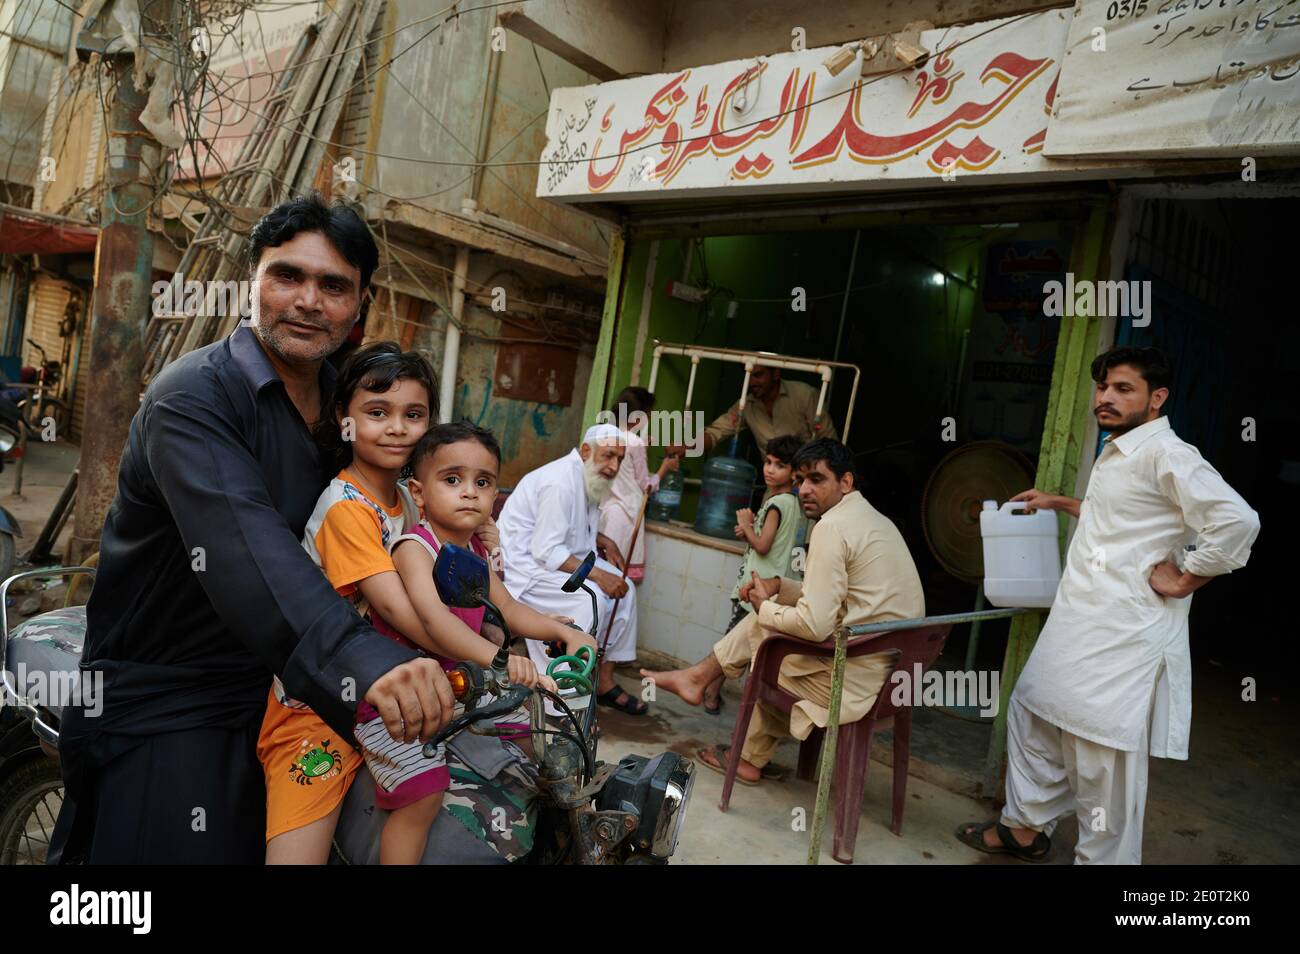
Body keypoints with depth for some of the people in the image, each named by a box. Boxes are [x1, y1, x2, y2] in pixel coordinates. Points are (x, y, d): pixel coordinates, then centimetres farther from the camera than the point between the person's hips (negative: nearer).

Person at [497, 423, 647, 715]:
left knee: (623, 590, 0)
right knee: (590, 598, -28)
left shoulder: (590, 478, 7)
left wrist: (605, 542, 6)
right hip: (524, 564, -10)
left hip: (558, 558, 10)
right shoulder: (560, 483, -25)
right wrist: (598, 575, -29)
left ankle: (604, 681, 6)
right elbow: (546, 551, -28)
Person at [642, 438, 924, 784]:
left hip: (859, 678, -9)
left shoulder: (832, 526, -19)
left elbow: (814, 625, -24)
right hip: (891, 664, 9)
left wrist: (765, 607, -5)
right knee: (769, 615, 16)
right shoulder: (873, 519, 13)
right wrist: (779, 587, 10)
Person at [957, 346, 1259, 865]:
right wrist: (1060, 502, 34)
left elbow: (1237, 521, -26)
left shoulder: (1165, 453, -15)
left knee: (1104, 759, -2)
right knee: (1030, 714, 19)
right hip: (1078, 626, 10)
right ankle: (1027, 827, 35)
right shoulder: (1115, 454, 15)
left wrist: (1183, 579, -18)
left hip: (1123, 636, -10)